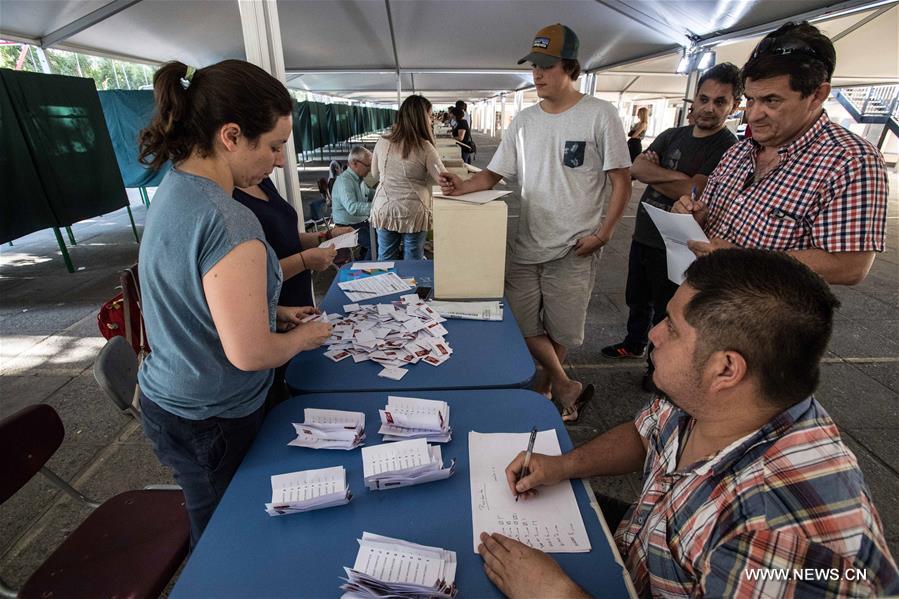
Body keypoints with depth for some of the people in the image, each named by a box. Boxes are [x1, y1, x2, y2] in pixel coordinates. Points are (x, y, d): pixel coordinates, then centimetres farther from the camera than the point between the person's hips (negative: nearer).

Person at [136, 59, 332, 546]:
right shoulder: (228, 223, -31)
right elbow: (249, 353, -29)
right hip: (210, 424, -8)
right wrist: (302, 338, -10)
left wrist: (276, 312, 8)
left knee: (214, 529, 30)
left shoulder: (175, 187, 0)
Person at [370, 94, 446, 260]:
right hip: (413, 213, -3)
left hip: (383, 210, 3)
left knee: (385, 260, 14)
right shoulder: (424, 147, -13)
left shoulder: (382, 143, -1)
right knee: (413, 264, 12)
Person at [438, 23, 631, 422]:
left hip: (574, 250, -4)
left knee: (562, 330, 6)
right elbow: (494, 174, 9)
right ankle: (566, 388, 19)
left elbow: (621, 181, -2)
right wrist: (462, 186, -11)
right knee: (521, 323, 2)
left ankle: (544, 387, 32)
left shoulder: (599, 115, -3)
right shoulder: (524, 121, 9)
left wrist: (603, 233, -11)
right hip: (526, 245, 4)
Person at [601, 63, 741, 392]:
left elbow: (691, 192, -24)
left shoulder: (729, 148, -13)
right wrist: (673, 176, -21)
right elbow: (635, 168, -7)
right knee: (637, 299, 23)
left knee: (666, 311, 10)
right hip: (643, 233, 6)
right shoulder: (672, 135, 7)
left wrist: (651, 174, -12)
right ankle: (634, 343, 47)